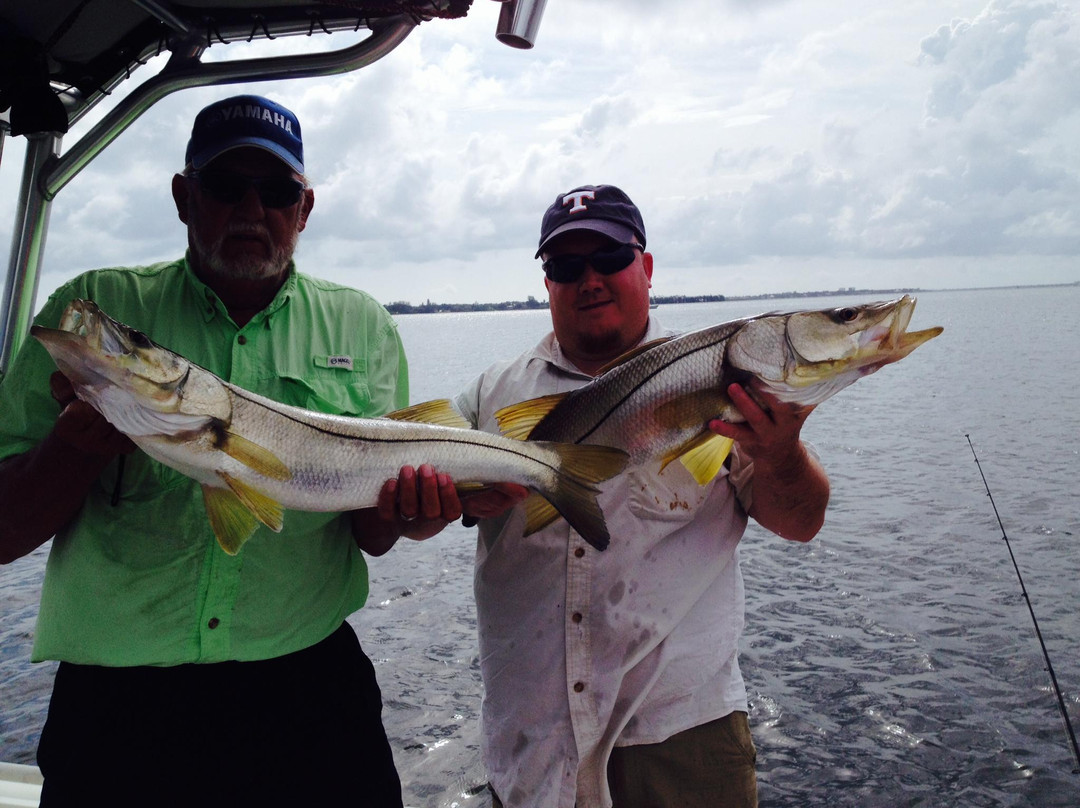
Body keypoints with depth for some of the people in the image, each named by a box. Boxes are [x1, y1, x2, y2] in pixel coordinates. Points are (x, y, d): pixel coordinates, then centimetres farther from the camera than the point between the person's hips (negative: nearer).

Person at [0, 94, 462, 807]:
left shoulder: (363, 327, 3)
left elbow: (367, 534, 3)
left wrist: (402, 512, -19)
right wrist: (83, 435, -20)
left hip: (308, 688, 1)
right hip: (116, 706, 0)